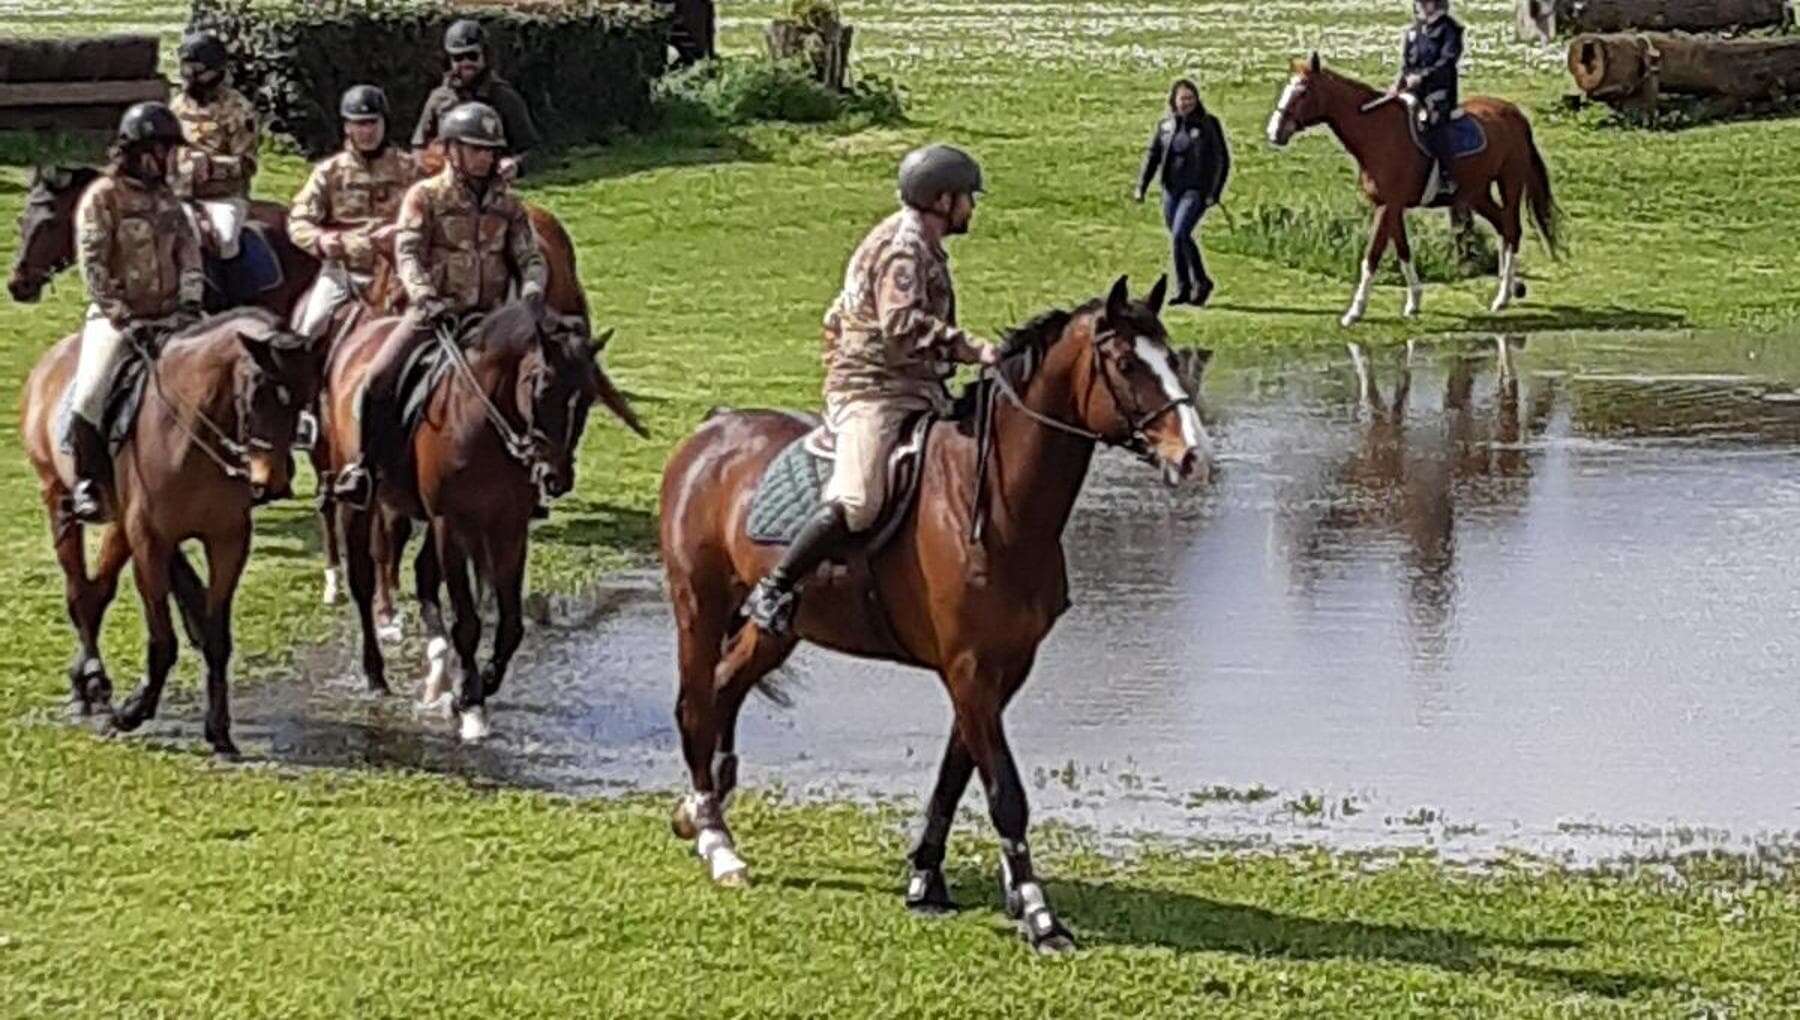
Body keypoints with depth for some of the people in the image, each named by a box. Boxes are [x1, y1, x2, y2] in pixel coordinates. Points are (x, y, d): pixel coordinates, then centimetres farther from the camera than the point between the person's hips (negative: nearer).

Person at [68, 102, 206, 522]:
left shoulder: (166, 198, 11)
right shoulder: (102, 196, -8)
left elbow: (188, 251, 10)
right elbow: (93, 264, -13)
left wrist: (190, 304, -3)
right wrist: (121, 316, -17)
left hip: (168, 316, 6)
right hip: (116, 318, -6)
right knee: (89, 396, -20)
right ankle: (88, 485, -6)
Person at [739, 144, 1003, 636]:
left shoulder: (923, 246, 19)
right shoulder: (902, 247, -13)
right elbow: (903, 327, -27)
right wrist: (969, 349, -31)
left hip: (916, 390, 11)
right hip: (874, 391, -11)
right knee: (856, 503, -25)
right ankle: (773, 590, -18)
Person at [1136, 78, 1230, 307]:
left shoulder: (1208, 124, -4)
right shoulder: (1165, 125, 8)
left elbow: (1222, 160, -5)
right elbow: (1153, 156, 14)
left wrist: (1214, 193, -11)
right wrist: (1141, 186, 3)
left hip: (1196, 191, -5)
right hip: (1171, 189, 5)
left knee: (1180, 234, -18)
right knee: (1177, 238, 9)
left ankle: (1201, 282, -4)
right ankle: (1183, 288, 20)